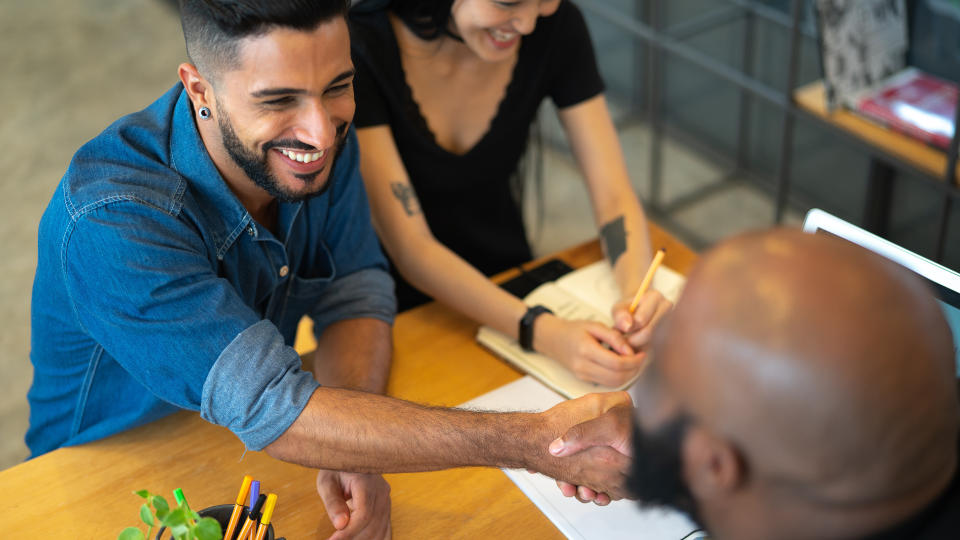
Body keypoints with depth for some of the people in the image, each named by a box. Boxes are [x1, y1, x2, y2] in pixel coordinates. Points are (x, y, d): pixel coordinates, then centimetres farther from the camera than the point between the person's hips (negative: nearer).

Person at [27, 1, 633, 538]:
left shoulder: (323, 135, -13)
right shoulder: (112, 221, -33)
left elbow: (355, 295, -7)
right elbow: (273, 411, -38)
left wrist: (350, 454, -27)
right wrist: (531, 441, -42)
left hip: (254, 453, 5)